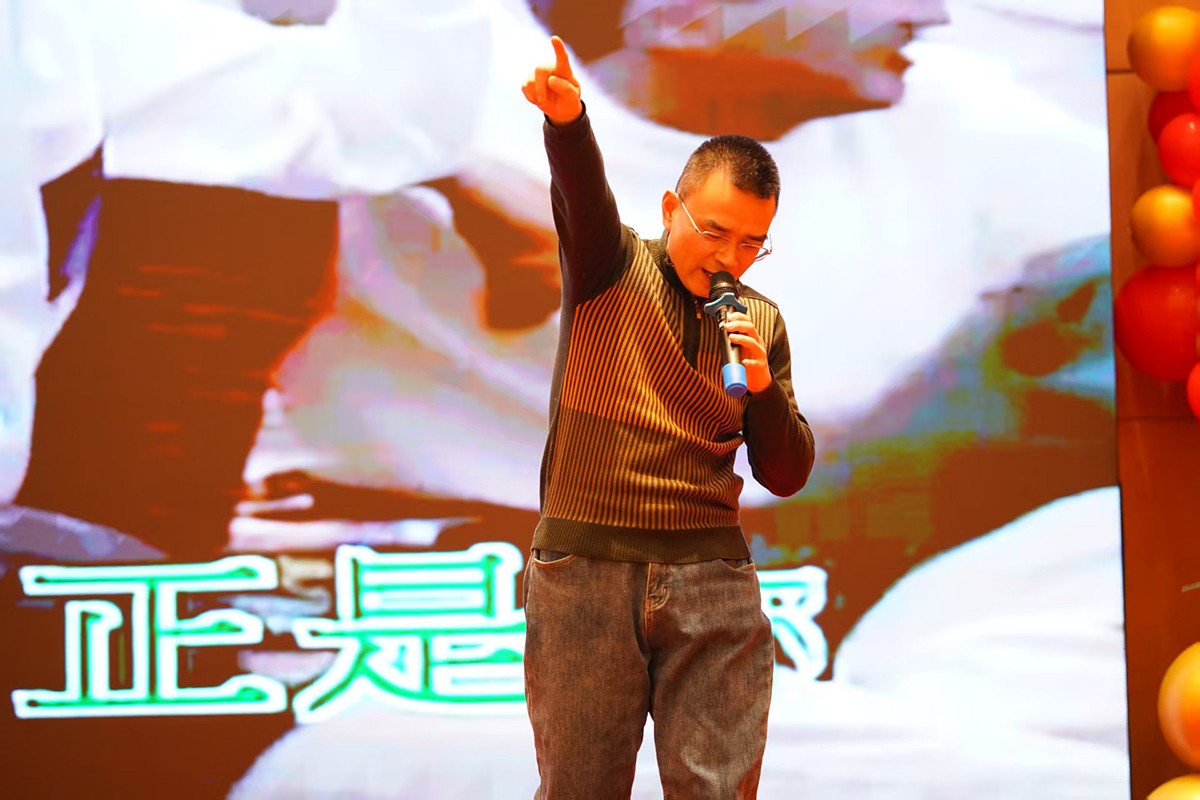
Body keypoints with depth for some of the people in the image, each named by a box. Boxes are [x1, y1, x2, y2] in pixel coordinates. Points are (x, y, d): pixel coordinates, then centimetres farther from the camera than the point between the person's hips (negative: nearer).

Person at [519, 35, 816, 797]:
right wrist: (568, 121, -43)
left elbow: (787, 475, 11)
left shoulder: (762, 323, 11)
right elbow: (582, 191, -21)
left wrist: (764, 387, -8)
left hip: (712, 571, 3)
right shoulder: (610, 265, 2)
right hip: (584, 563, -3)